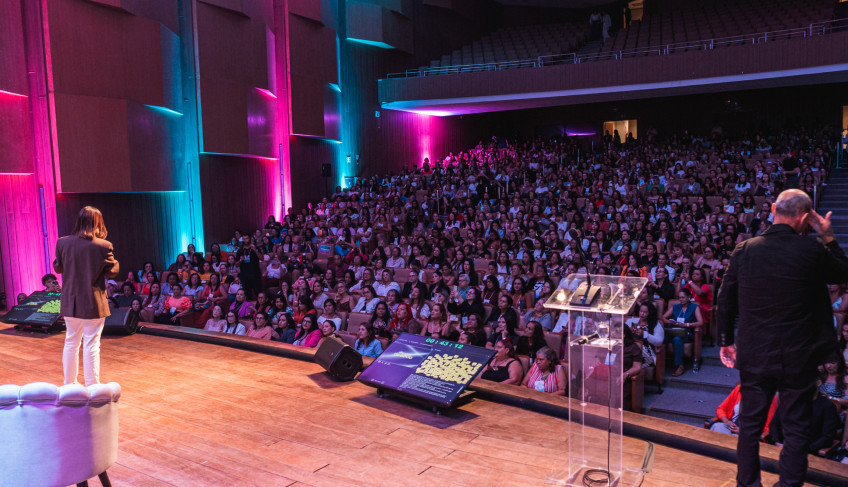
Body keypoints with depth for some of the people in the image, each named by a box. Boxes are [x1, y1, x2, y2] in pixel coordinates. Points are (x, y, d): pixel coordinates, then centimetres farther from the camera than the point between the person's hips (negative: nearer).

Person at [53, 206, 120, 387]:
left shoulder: (62, 243, -5)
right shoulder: (104, 246, -15)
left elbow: (57, 268, 8)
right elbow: (112, 271, -5)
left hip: (70, 302, 4)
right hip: (93, 303, -4)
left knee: (71, 342, 18)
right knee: (91, 345, 3)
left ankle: (69, 384, 29)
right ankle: (92, 387, 10)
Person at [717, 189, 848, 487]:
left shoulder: (744, 250, -6)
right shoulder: (812, 250, -15)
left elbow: (725, 302, 1)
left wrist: (726, 341, 12)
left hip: (753, 356, 3)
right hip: (797, 358, -3)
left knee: (750, 424, 17)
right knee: (796, 429, 11)